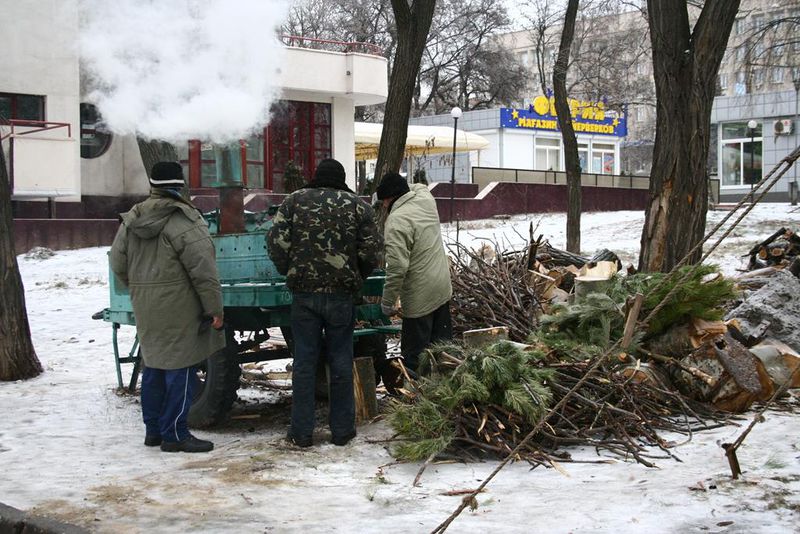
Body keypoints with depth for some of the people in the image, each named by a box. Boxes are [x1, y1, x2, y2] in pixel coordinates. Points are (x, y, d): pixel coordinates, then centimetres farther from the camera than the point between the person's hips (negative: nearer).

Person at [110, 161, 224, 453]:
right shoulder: (184, 222, -14)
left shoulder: (131, 220, 9)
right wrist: (215, 308, -10)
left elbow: (118, 264, 15)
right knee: (179, 368, -1)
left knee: (154, 366, 17)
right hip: (178, 308, -7)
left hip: (146, 309, 8)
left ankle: (153, 429, 24)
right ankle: (174, 434, 2)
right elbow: (203, 270, -16)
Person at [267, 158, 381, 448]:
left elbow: (276, 242, -4)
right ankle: (342, 429, 15)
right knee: (341, 361, 9)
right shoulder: (358, 206, 2)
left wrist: (290, 272, 11)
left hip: (304, 293, 1)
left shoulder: (294, 201, 3)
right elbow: (371, 251, -3)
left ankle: (302, 432, 11)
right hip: (341, 295, 0)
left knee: (304, 361, 6)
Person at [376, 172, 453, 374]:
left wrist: (387, 302, -17)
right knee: (443, 342, 17)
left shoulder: (397, 221, -19)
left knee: (414, 354, -1)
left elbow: (397, 267, -24)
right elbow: (420, 186, 33)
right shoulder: (426, 198, 4)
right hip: (443, 288, 9)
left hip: (419, 297, -8)